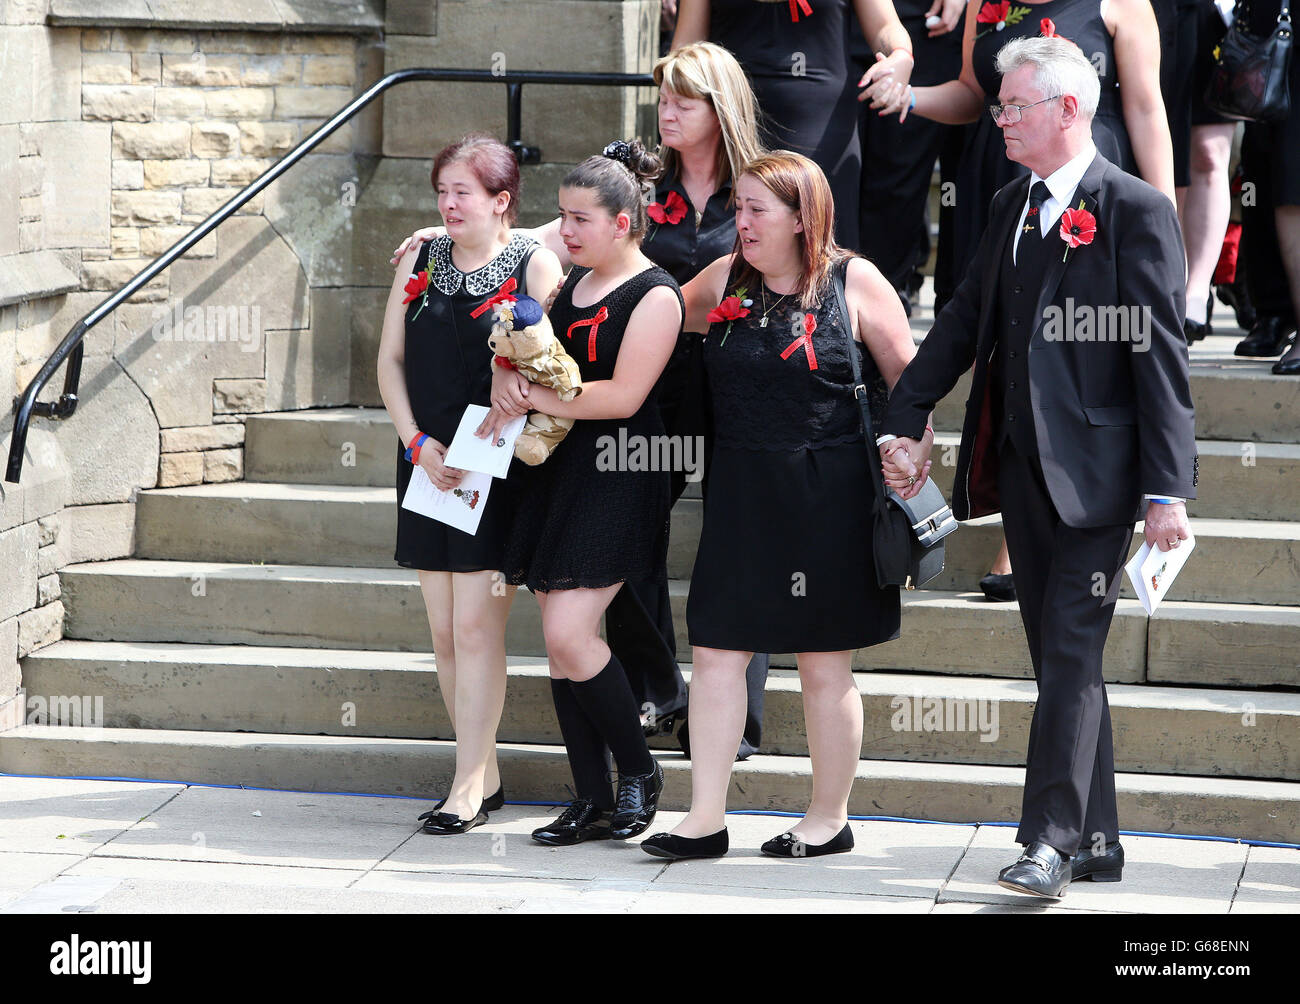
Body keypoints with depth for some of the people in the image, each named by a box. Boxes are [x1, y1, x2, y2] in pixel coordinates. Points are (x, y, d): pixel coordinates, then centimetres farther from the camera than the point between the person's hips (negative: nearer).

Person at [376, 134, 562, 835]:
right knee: (444, 630, 6)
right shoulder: (420, 261, 11)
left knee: (476, 625, -9)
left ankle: (469, 785, -4)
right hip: (428, 464, 5)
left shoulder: (535, 265, -4)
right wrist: (419, 443, -4)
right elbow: (391, 360, 11)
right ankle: (485, 774, 17)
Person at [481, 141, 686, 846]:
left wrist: (532, 397, -11)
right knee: (560, 642, 5)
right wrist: (506, 383, -4)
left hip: (616, 480, -8)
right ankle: (593, 801, 12)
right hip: (554, 471, 8)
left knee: (568, 634, -15)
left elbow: (622, 395, -17)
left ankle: (638, 769, 5)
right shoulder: (569, 283, 15)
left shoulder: (654, 296, -9)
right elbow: (520, 352, 20)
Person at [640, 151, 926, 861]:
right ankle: (706, 818, 7)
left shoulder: (854, 283, -5)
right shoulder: (725, 280, 7)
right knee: (715, 651, 1)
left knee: (823, 665, 5)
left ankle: (829, 817, 18)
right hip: (741, 494, 4)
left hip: (828, 499, -4)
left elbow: (909, 382, 0)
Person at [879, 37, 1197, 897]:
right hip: (1022, 468, 8)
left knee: (1072, 655, -7)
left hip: (1094, 472, -7)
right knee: (1060, 658, 11)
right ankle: (1096, 842, 18)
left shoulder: (1136, 211, -9)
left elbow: (1161, 356, -12)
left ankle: (1052, 841, -5)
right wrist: (906, 420, 11)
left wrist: (1168, 487, -15)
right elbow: (966, 320, 19)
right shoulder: (1011, 208, 14)